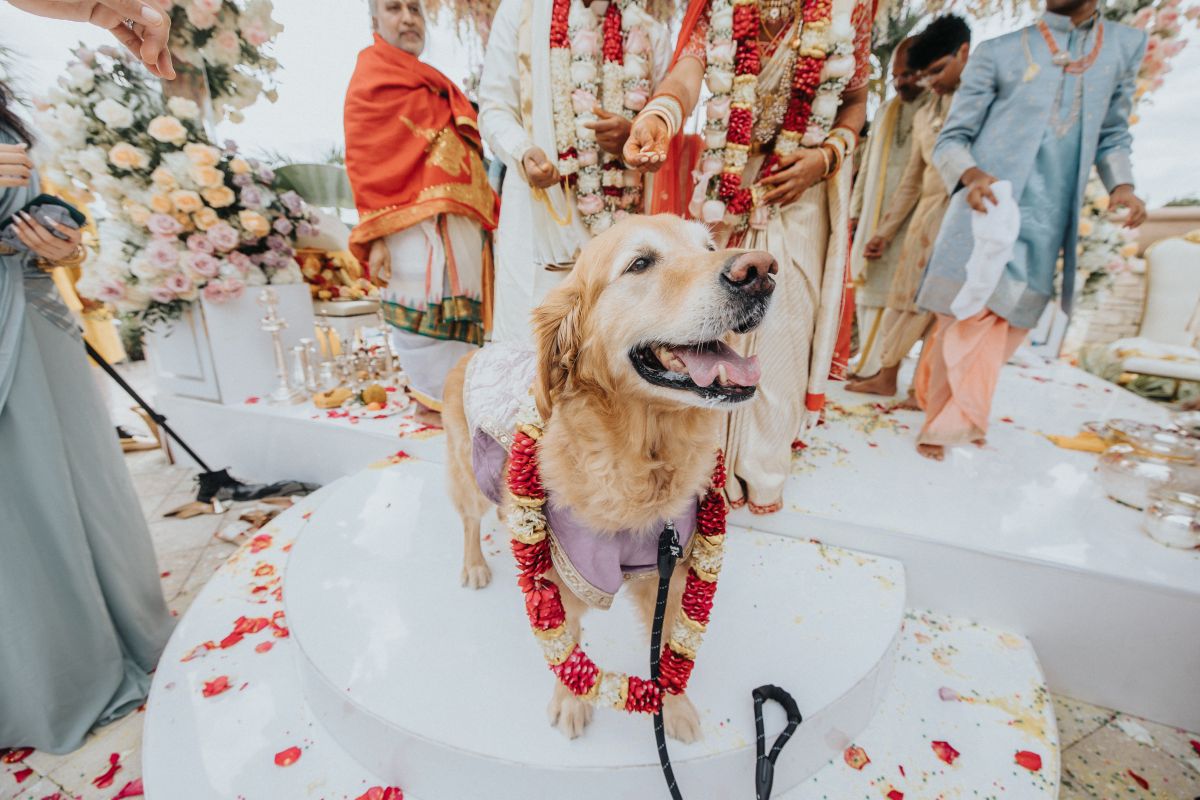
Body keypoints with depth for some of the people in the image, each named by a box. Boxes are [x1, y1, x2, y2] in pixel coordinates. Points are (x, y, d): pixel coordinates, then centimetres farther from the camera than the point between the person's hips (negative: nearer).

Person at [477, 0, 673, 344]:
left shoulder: (650, 32, 14)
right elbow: (494, 107, 7)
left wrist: (634, 138, -10)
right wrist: (523, 152, -15)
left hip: (621, 218, 2)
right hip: (541, 217, -1)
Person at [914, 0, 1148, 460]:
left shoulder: (1126, 46, 16)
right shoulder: (999, 52, 3)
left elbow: (1113, 134, 22)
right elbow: (951, 138, 0)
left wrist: (1121, 184, 3)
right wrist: (972, 175, -21)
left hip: (1047, 223, 4)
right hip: (986, 214, -4)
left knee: (1008, 324, 6)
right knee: (967, 319, -5)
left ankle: (955, 420, 20)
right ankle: (945, 423, 11)